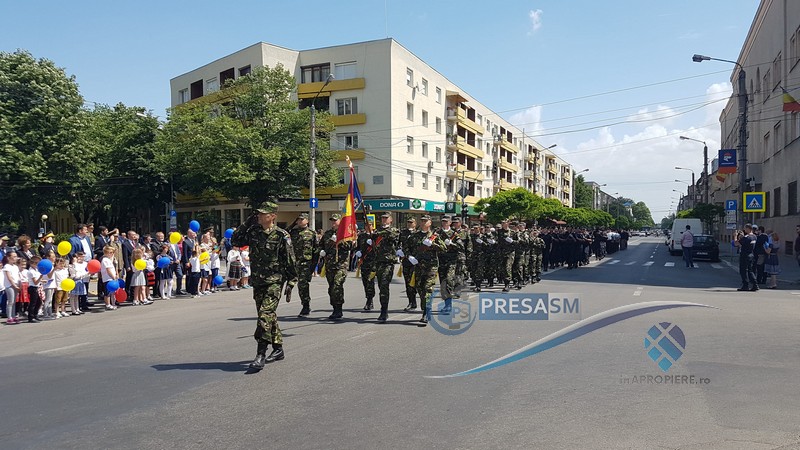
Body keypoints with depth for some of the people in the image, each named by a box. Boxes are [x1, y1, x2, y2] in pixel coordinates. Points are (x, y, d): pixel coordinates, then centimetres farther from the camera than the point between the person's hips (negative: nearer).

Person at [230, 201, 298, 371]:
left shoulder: (281, 236, -9)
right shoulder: (253, 232, 7)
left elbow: (290, 262, -7)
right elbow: (235, 240, 10)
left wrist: (290, 284, -9)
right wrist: (247, 222, 3)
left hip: (274, 282, -6)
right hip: (257, 281, 6)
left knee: (265, 314, -15)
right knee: (268, 315, 13)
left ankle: (260, 355, -12)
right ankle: (278, 350, 27)